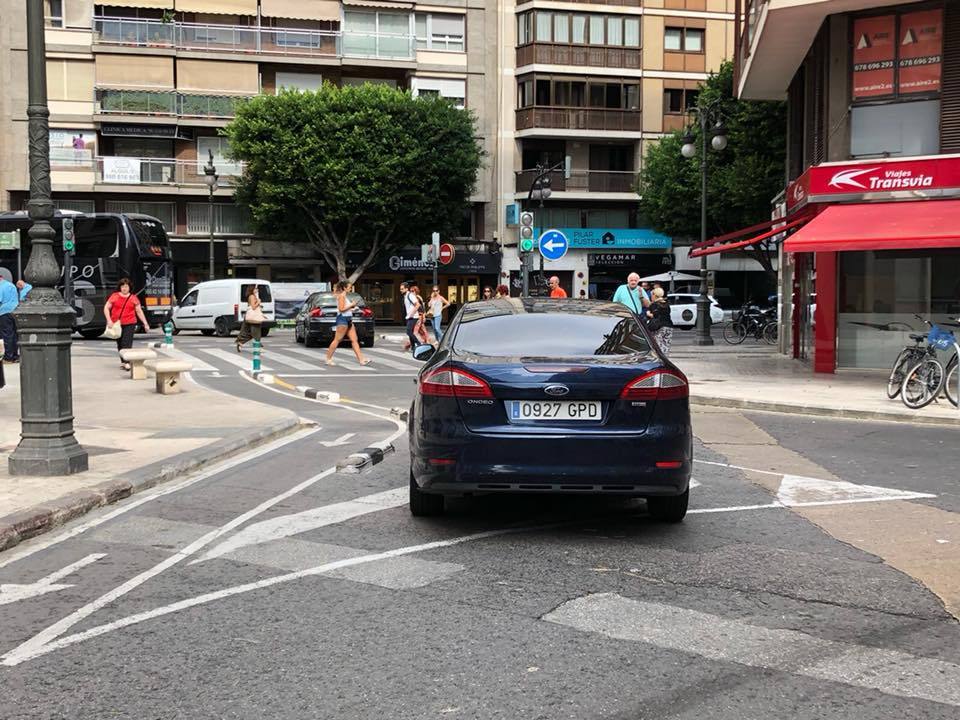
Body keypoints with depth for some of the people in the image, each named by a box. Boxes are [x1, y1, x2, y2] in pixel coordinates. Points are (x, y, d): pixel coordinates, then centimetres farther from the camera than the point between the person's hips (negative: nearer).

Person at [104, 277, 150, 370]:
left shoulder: (133, 298, 6)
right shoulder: (114, 296, 5)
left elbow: (139, 311, 11)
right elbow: (106, 308, 6)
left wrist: (145, 323, 7)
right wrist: (109, 320, -7)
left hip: (129, 324, -2)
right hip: (116, 324, 2)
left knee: (127, 343, -13)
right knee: (120, 344, 11)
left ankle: (127, 363, -20)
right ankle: (122, 361, 24)